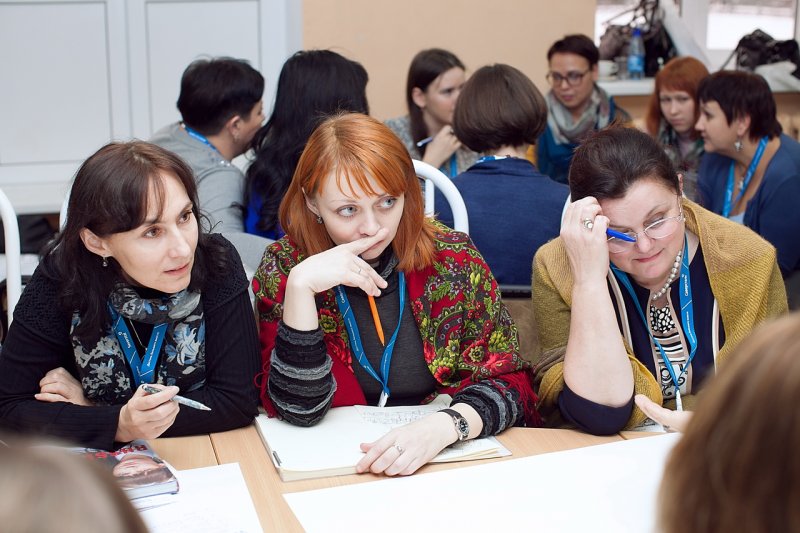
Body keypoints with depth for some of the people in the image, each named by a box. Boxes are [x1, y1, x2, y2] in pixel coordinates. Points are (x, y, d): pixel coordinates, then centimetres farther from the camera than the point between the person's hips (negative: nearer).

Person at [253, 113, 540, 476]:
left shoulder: (452, 259, -5)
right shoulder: (282, 267, -6)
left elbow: (510, 381, -5)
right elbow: (299, 410, -11)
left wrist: (445, 426, -25)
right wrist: (300, 286, -23)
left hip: (445, 460, 1)